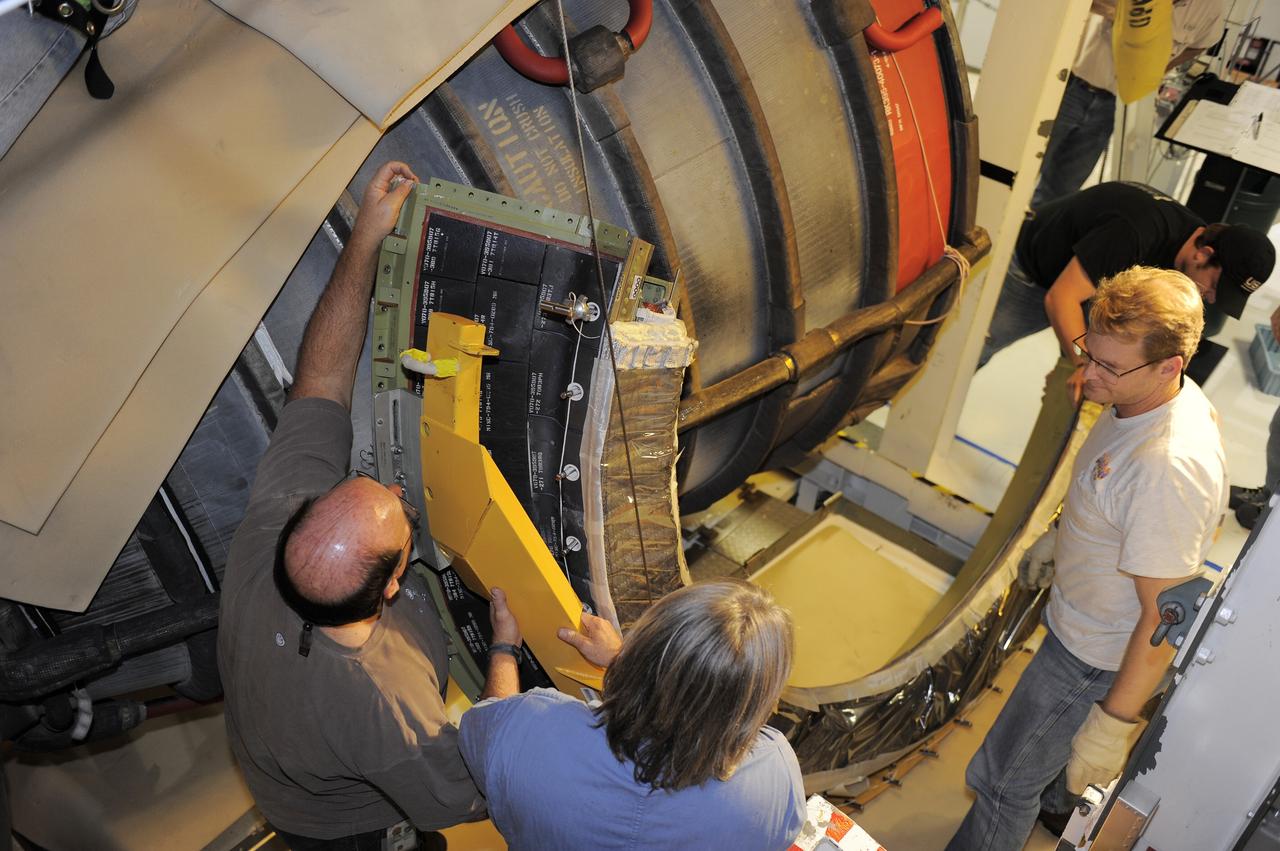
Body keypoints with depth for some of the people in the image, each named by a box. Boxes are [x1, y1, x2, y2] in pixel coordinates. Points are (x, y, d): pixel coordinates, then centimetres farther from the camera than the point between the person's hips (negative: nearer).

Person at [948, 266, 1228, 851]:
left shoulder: (1171, 468, -40)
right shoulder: (1144, 396, -11)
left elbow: (1165, 617, -32)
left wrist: (1115, 722, -24)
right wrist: (1059, 536, 24)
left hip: (1097, 659, -9)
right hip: (1076, 626, 9)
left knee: (1004, 783, 8)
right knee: (1057, 742, 36)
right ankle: (1061, 802, 66)